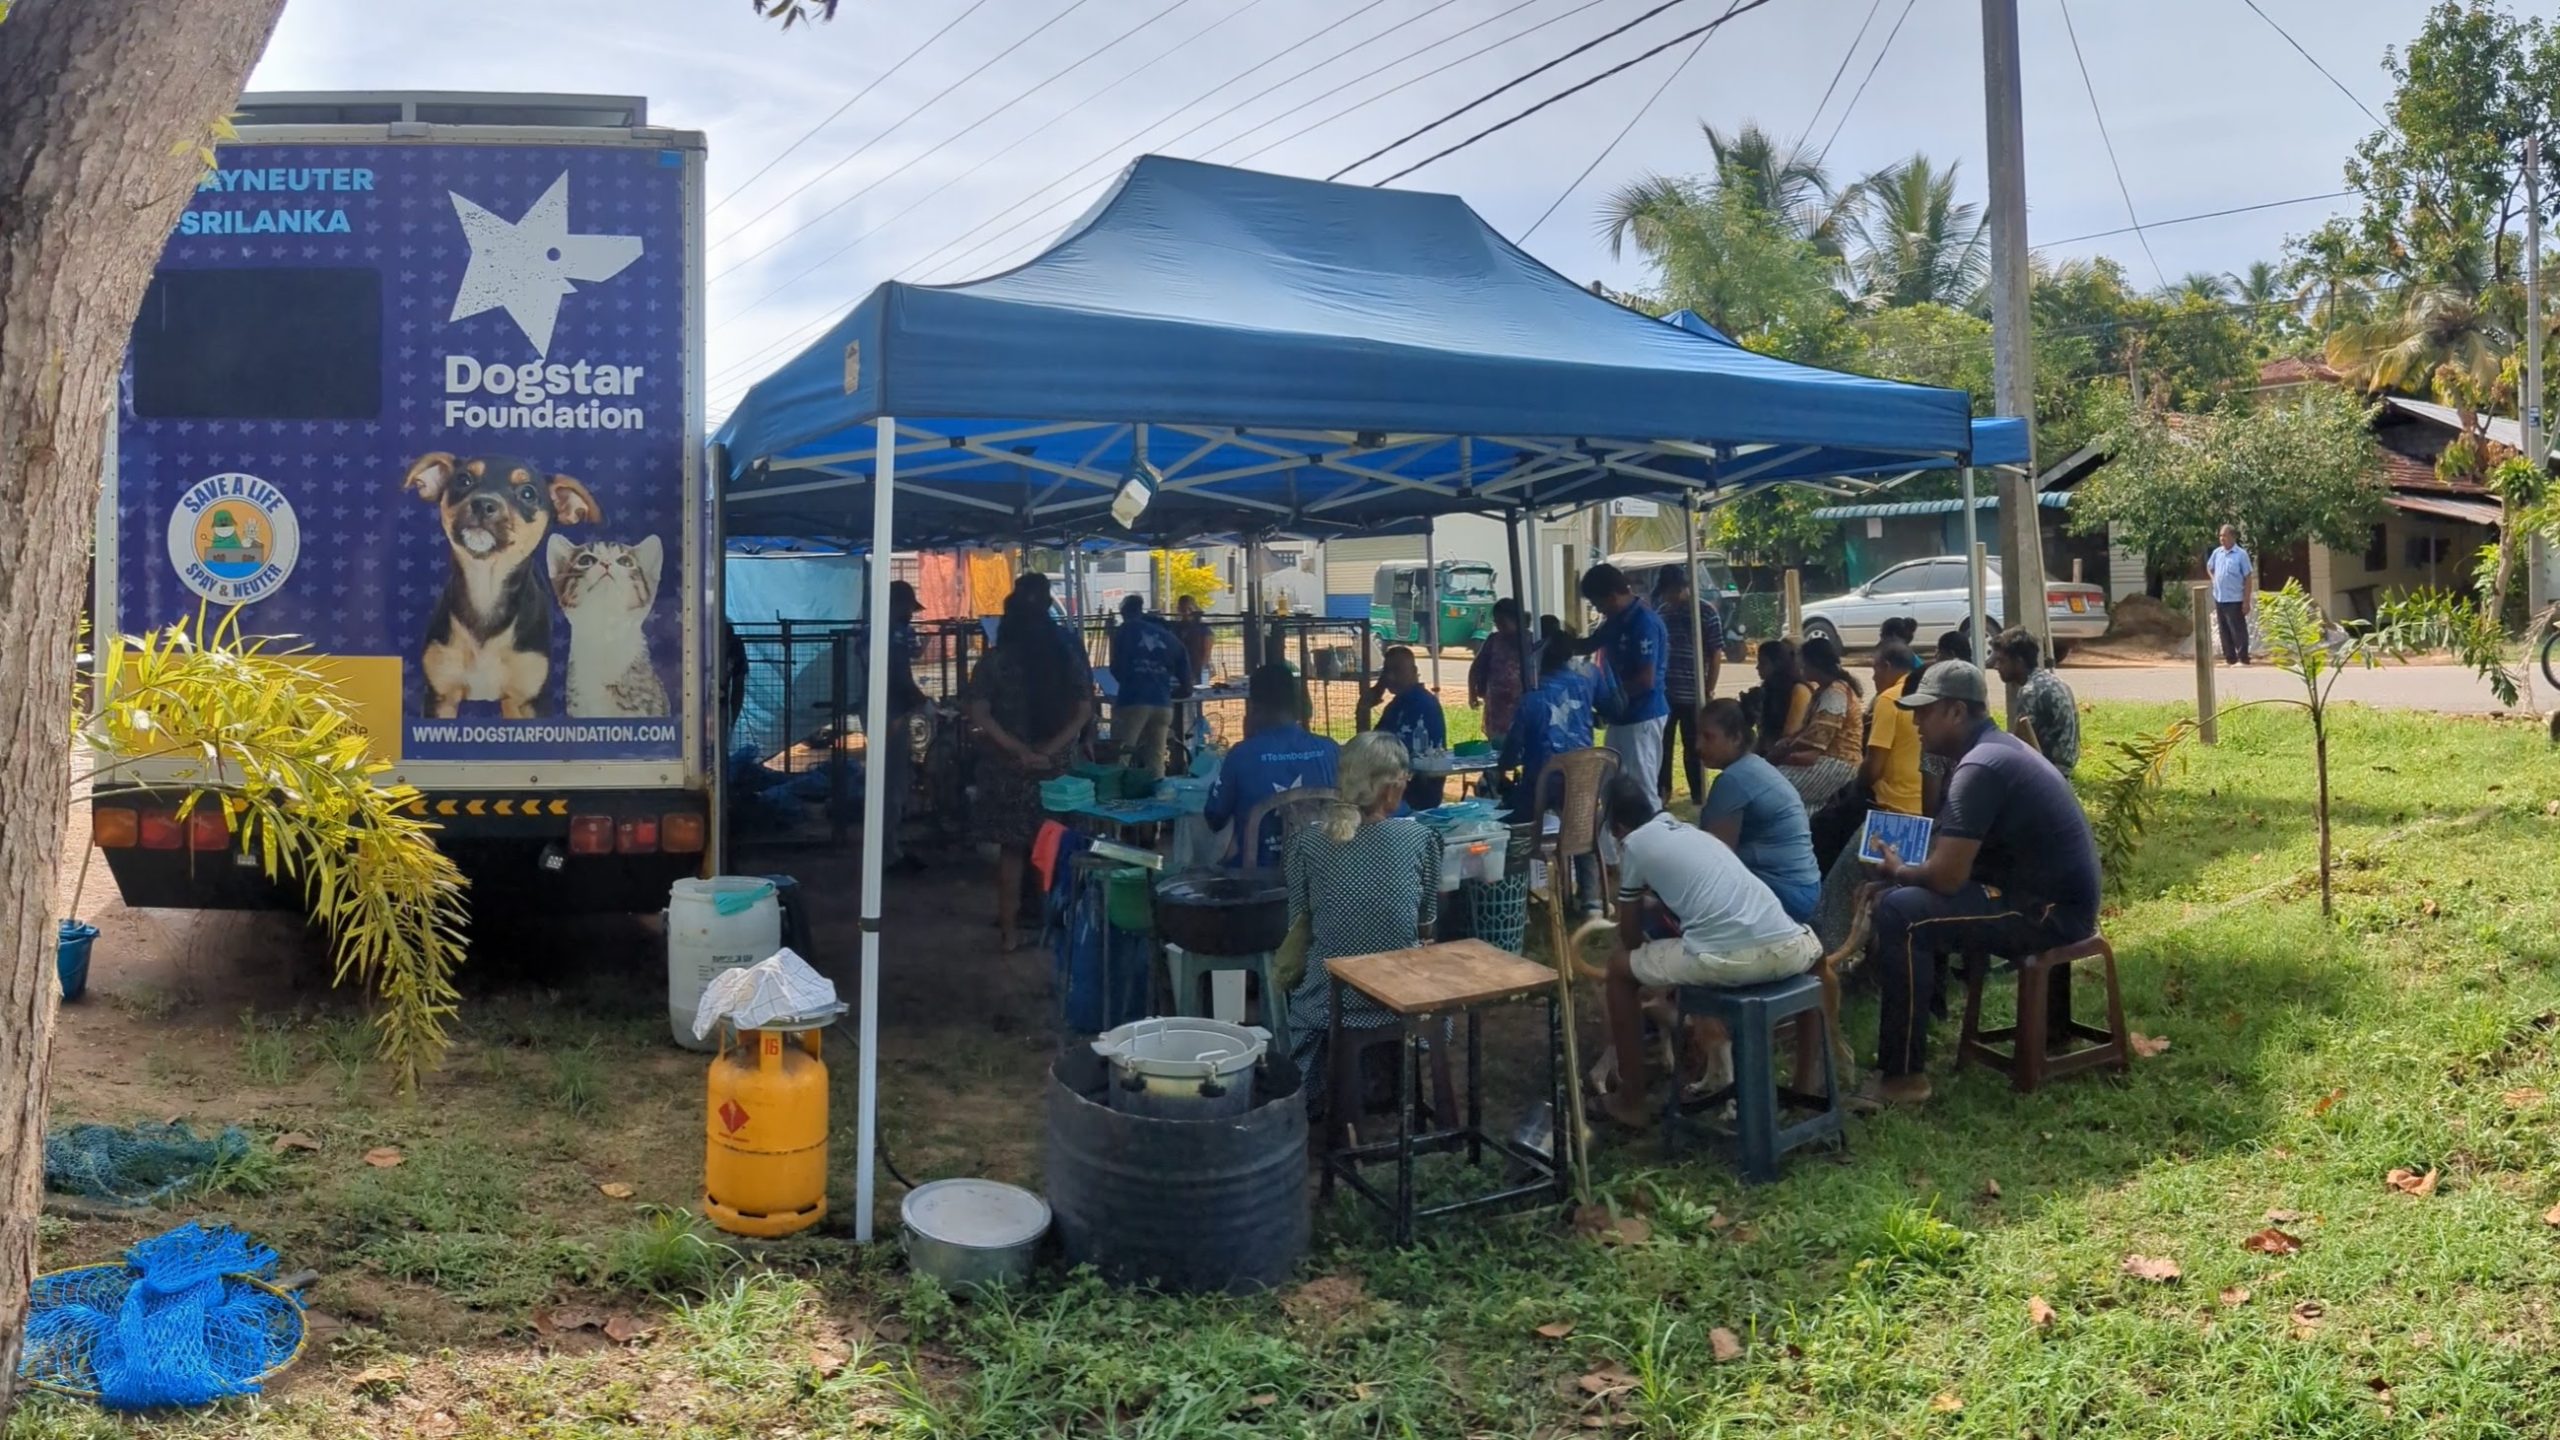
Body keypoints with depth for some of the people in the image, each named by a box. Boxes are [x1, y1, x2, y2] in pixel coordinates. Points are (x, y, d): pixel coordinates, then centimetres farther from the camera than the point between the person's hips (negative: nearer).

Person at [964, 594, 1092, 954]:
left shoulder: (994, 662, -3)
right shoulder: (1066, 659, 5)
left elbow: (980, 714, -12)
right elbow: (1084, 709, 0)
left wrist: (1021, 751, -15)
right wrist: (1050, 749, -7)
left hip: (1009, 766, -2)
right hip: (1056, 765, 2)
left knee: (1012, 846, 6)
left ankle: (1008, 927, 10)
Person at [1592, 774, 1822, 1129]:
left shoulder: (1634, 844, 12)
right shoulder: (1692, 832, 30)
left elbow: (1630, 937, 23)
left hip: (1727, 959, -6)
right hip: (1789, 950, 6)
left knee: (1621, 966, 20)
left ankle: (1631, 1100, 24)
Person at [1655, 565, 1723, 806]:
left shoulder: (1706, 613, -6)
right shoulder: (1662, 611, 7)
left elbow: (1716, 655, -6)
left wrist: (1708, 691, -9)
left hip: (1692, 694, -4)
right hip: (1662, 692, 4)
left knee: (1693, 747, 6)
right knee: (1661, 745, 7)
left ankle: (1698, 797, 16)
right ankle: (1660, 793, 19)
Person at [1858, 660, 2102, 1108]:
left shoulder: (1979, 768, -21)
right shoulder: (1998, 747, 12)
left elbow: (1947, 876, -24)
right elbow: (1956, 853, 21)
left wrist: (1898, 872, -4)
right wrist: (1906, 868, 6)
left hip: (2049, 911, -11)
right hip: (2053, 895, 11)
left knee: (1900, 912, -23)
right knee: (1911, 895, 19)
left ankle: (1904, 1076, -16)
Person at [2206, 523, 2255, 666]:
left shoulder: (2241, 554, -9)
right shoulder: (2216, 552, 6)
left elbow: (2248, 579, -9)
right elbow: (2209, 567, 28)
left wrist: (2246, 601, -13)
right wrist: (2214, 579, 9)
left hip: (2234, 600, -6)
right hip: (2219, 598, 6)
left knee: (2238, 630, -3)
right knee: (2224, 631, 11)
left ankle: (2243, 659, 2)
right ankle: (2229, 658, 18)